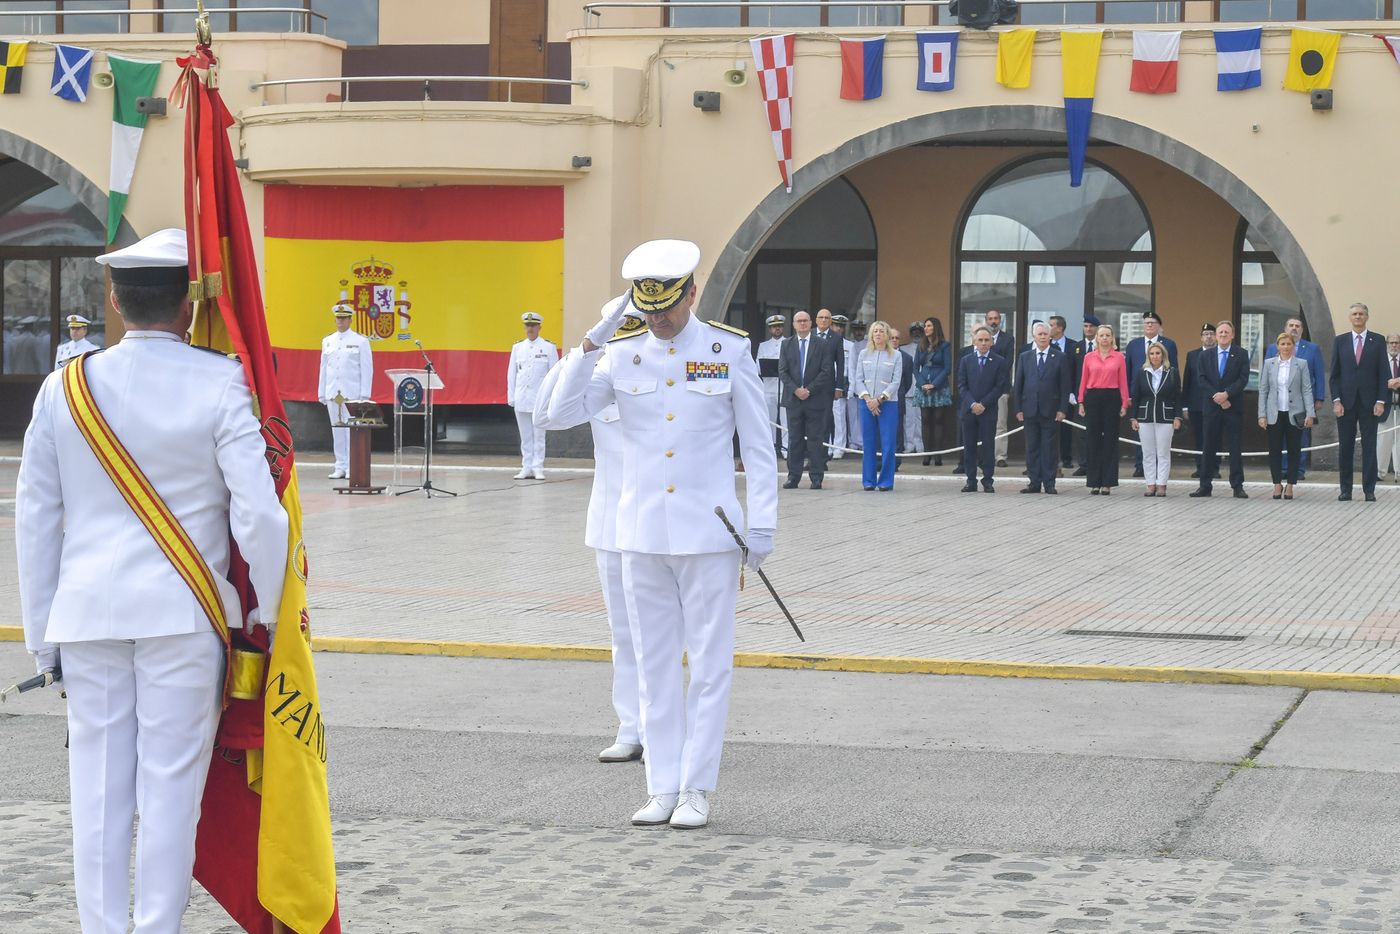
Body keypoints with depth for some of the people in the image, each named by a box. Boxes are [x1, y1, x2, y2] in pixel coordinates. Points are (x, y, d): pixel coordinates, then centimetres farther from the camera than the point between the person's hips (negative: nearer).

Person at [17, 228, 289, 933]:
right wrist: (267, 611, 3)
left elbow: (35, 521, 7)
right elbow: (258, 512, -11)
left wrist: (42, 634, 15)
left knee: (98, 787, 9)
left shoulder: (65, 388, 3)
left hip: (87, 611, 3)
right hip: (183, 612, -3)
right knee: (170, 783, 3)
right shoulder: (218, 384, -7)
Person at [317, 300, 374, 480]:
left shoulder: (360, 341, 1)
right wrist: (321, 393, 11)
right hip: (333, 393, 4)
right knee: (337, 430, 5)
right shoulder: (327, 341, 13)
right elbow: (324, 368, 15)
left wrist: (364, 395, -7)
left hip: (352, 393, -4)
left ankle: (352, 468, -3)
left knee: (352, 430, -6)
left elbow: (367, 369, -2)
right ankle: (340, 467, 9)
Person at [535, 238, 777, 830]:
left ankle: (697, 789, 9)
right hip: (642, 533, 3)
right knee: (655, 664, 8)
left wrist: (763, 525, -3)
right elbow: (562, 414, -2)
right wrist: (592, 341, -9)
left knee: (710, 664, 1)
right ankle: (662, 787, 15)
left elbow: (758, 445, 2)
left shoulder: (730, 350, -1)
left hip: (708, 534, -3)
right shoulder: (622, 356, 4)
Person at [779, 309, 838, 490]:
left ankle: (816, 478, 3)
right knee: (794, 439, 4)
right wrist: (795, 390, -11)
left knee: (816, 439, 0)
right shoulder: (787, 345, 10)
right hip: (793, 398, 2)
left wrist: (809, 390, -11)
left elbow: (826, 371, -4)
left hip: (816, 399, -2)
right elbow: (782, 371, 3)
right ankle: (793, 477, 7)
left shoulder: (822, 345, 3)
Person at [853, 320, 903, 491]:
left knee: (888, 444, -5)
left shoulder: (896, 355, 3)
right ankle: (869, 481, 8)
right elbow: (858, 379, 6)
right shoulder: (864, 354, 10)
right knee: (868, 443, 2)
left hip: (888, 402, -2)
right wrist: (867, 398, -9)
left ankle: (885, 482, 1)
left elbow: (896, 382, -2)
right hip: (867, 403, 2)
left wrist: (879, 399, -11)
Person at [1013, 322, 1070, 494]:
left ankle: (1049, 483, 3)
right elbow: (1017, 385, 9)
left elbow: (1065, 386, 0)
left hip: (1051, 411, -2)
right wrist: (1018, 409, 1)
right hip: (1030, 410, 2)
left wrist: (1062, 409, -7)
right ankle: (1034, 482, 9)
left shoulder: (1059, 357, 3)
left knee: (1050, 448, -1)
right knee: (1032, 448, 4)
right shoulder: (1025, 357, 10)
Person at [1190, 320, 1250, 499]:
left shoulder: (1241, 355, 4)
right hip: (1211, 408, 2)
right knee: (1208, 448, 4)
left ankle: (1237, 486, 1)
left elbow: (1243, 379, -6)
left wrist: (1226, 394, -18)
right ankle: (1205, 486, 7)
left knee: (1235, 447, -1)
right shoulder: (1205, 357, 10)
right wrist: (1216, 397, -13)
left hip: (1233, 408, -2)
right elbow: (1202, 379, 0)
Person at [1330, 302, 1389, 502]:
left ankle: (1369, 490, 4)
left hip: (1369, 403, -1)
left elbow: (1383, 373, 2)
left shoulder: (1377, 341, 5)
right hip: (1346, 403, 1)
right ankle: (1345, 490, 8)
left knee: (1369, 447, 1)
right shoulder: (1340, 341, 8)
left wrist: (1380, 401, -6)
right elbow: (1334, 374, 6)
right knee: (1345, 448, 2)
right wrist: (1336, 400, -4)